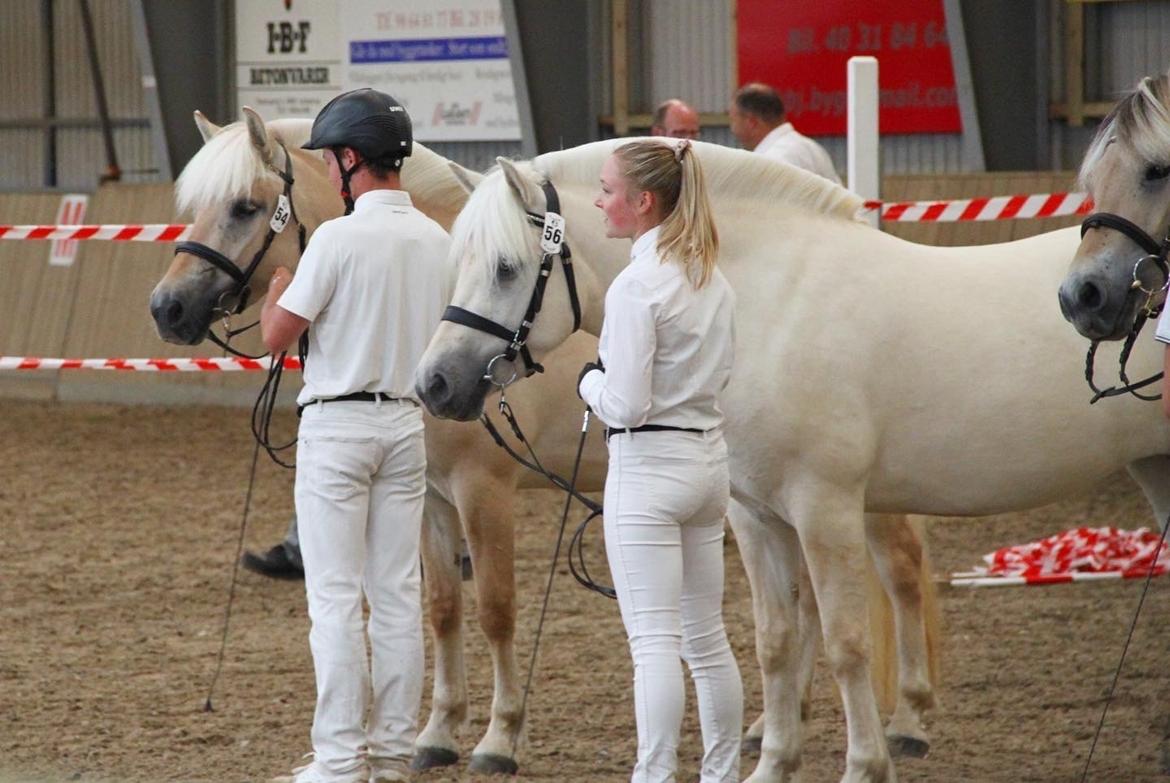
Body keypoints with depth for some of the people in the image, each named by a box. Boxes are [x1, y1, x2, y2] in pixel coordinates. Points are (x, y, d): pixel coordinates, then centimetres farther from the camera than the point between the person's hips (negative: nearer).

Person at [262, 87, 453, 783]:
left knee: (335, 597, -4)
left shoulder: (337, 238, -15)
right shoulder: (437, 242, 5)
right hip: (407, 423, 6)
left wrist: (282, 267, 6)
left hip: (337, 423, -6)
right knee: (399, 592, 10)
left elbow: (277, 334, -11)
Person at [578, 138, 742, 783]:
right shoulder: (713, 278, 7)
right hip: (709, 457, 8)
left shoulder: (637, 285, -18)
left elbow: (624, 405, -20)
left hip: (649, 464, -8)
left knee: (654, 642, -7)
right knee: (707, 637, 15)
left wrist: (590, 382, 1)